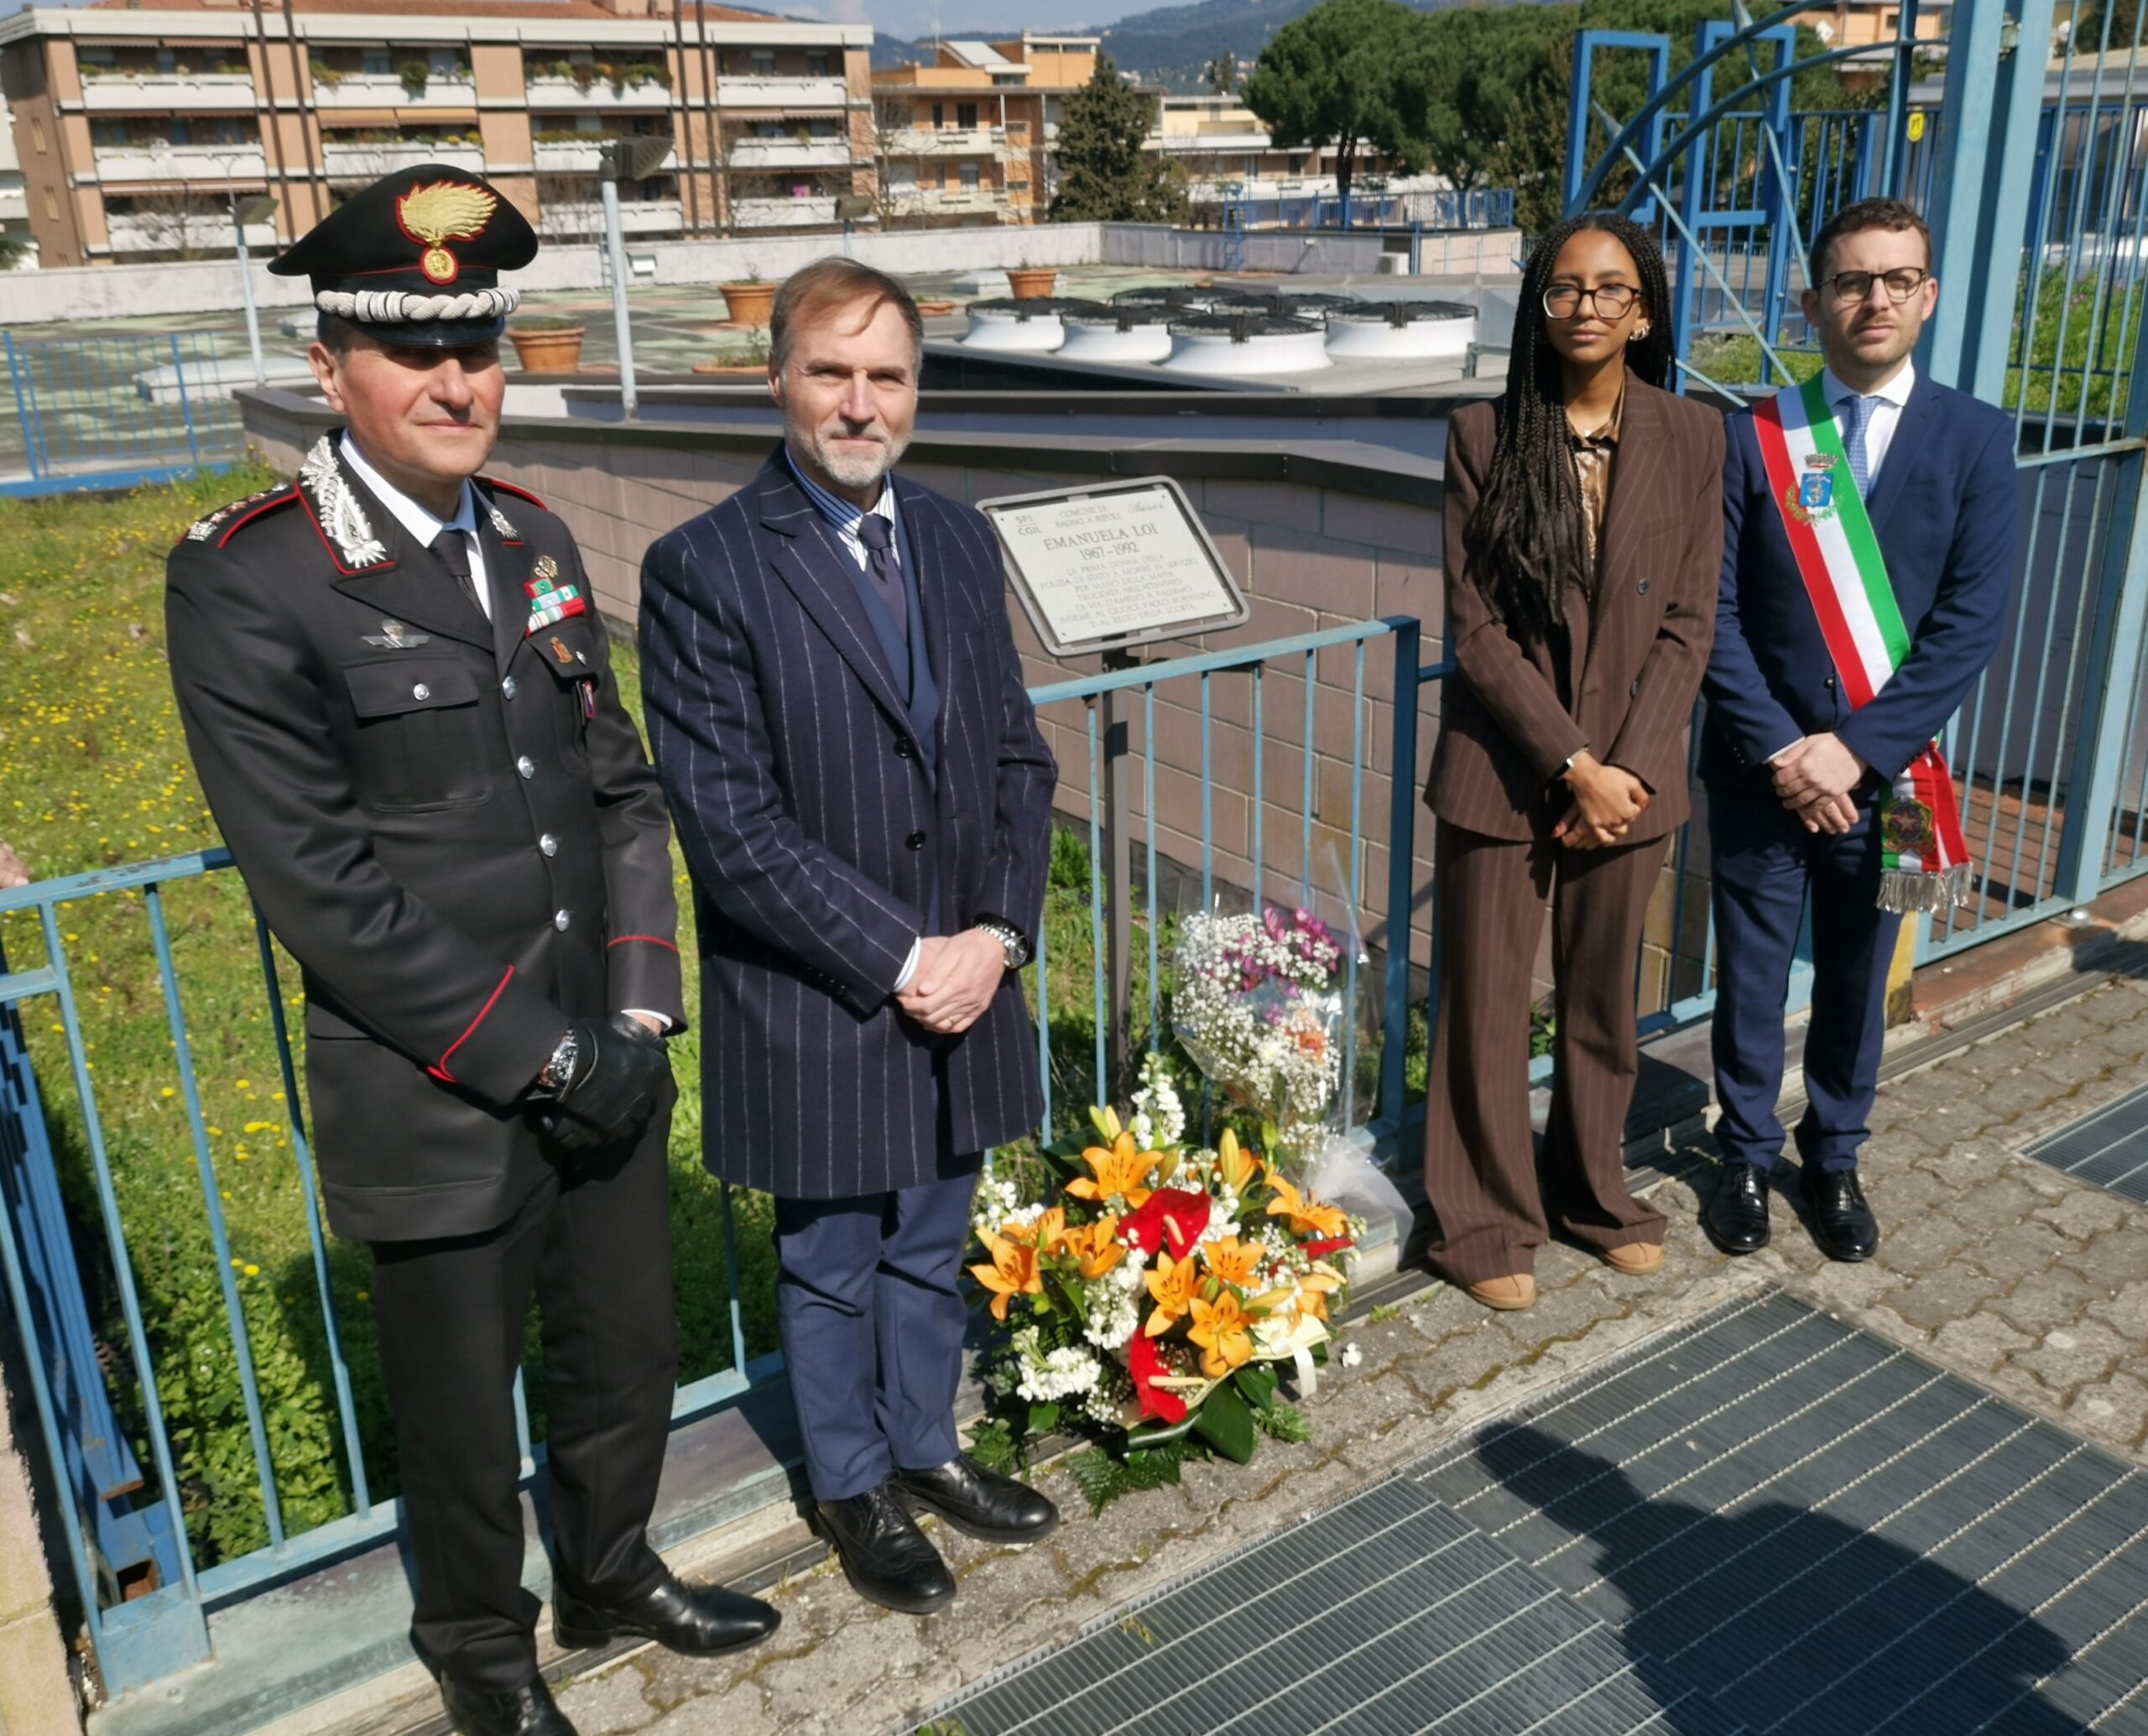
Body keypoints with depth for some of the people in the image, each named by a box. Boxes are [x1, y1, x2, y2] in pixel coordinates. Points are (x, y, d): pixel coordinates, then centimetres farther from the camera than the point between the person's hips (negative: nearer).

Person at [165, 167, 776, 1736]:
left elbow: (622, 791, 7)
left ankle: (612, 1573, 49)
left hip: (602, 1068, 6)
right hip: (439, 1109, -5)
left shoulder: (534, 541, 4)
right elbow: (321, 889, -18)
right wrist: (539, 1056, -17)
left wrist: (636, 1016, -4)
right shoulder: (244, 584, -15)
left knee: (628, 1357, 22)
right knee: (462, 1413, 17)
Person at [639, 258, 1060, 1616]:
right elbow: (730, 823, -18)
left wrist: (998, 933, -7)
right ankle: (854, 1487, 39)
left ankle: (924, 1447, 45)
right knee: (831, 1265, 16)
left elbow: (1019, 755, 6)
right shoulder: (704, 570, -14)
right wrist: (897, 960, -17)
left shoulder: (960, 541, 4)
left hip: (965, 982, 5)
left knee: (931, 1249, 22)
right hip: (816, 1007, -5)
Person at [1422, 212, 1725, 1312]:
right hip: (1499, 768, -2)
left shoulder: (1691, 439, 0)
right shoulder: (1485, 436, -6)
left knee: (1602, 1001, 16)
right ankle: (1487, 1219, 23)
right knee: (1485, 1004, 6)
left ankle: (1594, 1191, 36)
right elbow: (1474, 627, -9)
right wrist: (1572, 762, -14)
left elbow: (1689, 624, -1)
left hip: (1630, 775, 2)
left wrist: (1621, 769, -11)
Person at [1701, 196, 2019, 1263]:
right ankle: (1746, 1155, 31)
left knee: (1857, 980, 15)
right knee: (1751, 975, 11)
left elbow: (1971, 622, -8)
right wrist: (1779, 749, -15)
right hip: (1761, 766, -1)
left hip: (1886, 772, 1)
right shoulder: (1754, 439, -4)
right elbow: (1715, 613, -6)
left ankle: (1834, 1156, 36)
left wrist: (1855, 748, -16)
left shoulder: (1974, 439, -2)